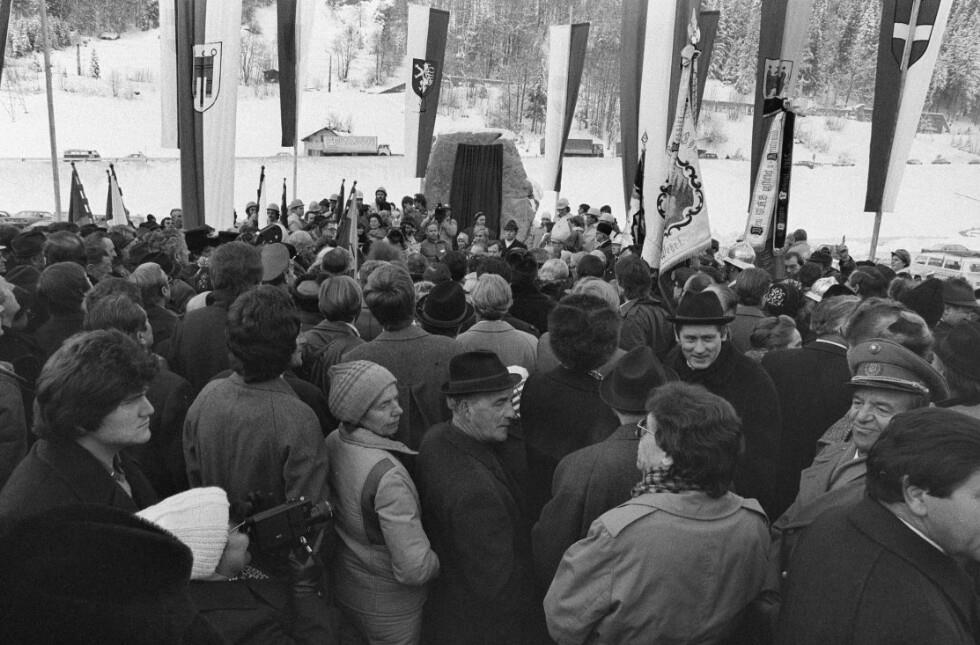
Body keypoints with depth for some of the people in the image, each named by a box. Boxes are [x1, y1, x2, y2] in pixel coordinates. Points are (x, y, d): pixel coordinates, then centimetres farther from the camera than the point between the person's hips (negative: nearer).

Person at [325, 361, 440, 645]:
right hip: (388, 606, -7)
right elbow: (414, 568, -32)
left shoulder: (332, 443, -10)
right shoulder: (388, 475, -34)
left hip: (344, 586, 7)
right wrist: (442, 561, -12)